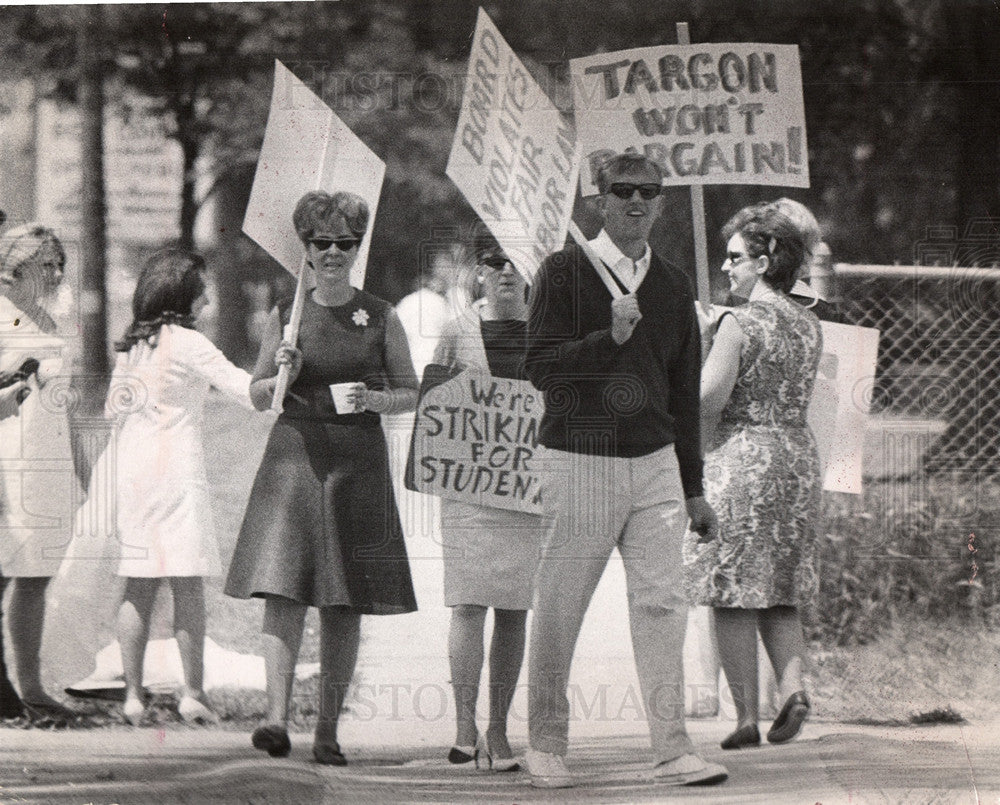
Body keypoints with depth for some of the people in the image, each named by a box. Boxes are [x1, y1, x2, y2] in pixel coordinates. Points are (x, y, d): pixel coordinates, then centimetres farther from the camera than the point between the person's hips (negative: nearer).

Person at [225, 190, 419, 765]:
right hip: (294, 454, 0)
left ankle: (329, 729, 8)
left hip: (358, 459, 0)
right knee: (282, 587, -14)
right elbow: (258, 396, 14)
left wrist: (373, 399, -9)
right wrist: (283, 376, -7)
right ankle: (278, 717, -20)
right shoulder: (287, 316, 7)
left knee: (345, 604, 1)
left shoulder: (381, 318, 4)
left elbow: (411, 395, 10)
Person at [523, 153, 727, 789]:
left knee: (663, 603, -5)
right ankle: (546, 745, 15)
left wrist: (693, 488, 19)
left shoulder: (673, 285, 13)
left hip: (654, 462, 4)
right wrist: (610, 336, -23)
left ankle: (673, 751, -6)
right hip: (580, 460, -4)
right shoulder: (566, 271, -1)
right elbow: (541, 366, -10)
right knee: (560, 609, 1)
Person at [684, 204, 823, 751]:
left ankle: (747, 716, -2)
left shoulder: (739, 324, -13)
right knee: (778, 593, 16)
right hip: (798, 454, 7)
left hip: (740, 456, -7)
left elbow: (708, 400, -17)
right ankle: (793, 688, -3)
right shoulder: (808, 326, 9)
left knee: (733, 597, 0)